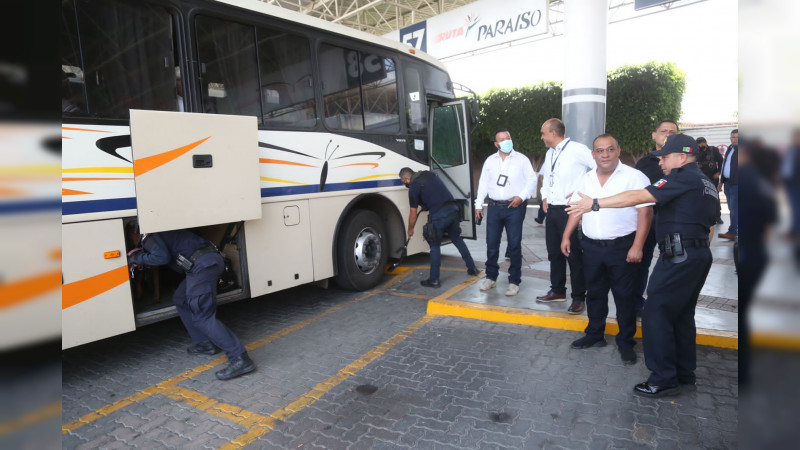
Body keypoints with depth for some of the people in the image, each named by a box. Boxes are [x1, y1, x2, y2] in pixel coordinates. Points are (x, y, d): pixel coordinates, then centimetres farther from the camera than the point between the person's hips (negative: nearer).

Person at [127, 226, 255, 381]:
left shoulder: (148, 236, 2)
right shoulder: (161, 233, 31)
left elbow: (163, 257, -12)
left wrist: (138, 258, 4)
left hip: (202, 264, -10)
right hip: (212, 259, 10)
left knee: (202, 315, -11)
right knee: (180, 299, 25)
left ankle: (240, 359, -18)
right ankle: (205, 343, 24)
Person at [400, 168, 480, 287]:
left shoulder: (414, 187, -2)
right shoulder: (429, 174, 18)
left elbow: (413, 213, 4)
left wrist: (410, 229, 18)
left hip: (439, 215, -7)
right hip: (453, 209, 7)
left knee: (435, 246, 6)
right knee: (457, 239, 22)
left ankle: (434, 280, 9)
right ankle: (472, 268, 29)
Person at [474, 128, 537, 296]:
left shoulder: (521, 159, 3)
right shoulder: (490, 161, 11)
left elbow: (532, 180, 1)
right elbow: (483, 183, 13)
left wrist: (521, 196, -12)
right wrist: (478, 205, 8)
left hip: (514, 207, -3)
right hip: (494, 207, 3)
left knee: (514, 245, -1)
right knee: (491, 244, 6)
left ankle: (514, 281, 8)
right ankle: (491, 277, 21)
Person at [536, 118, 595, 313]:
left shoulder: (577, 150, -12)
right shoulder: (550, 153, 13)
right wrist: (545, 196, 12)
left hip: (570, 210, -8)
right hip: (552, 209, 8)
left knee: (574, 255, 0)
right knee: (554, 252, 15)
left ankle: (579, 297, 13)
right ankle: (557, 291, 30)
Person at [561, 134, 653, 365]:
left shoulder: (634, 177, -8)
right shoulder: (587, 179, 9)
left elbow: (645, 212, -12)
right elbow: (577, 209, 14)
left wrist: (637, 246, -17)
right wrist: (566, 236, 7)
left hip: (622, 247, -5)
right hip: (592, 247, 5)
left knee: (625, 297, 5)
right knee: (594, 293, 15)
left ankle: (625, 342, 21)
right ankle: (595, 335, 31)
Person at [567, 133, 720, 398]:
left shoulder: (683, 178, -11)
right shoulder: (708, 185, 18)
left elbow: (639, 197, -19)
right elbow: (709, 227, 21)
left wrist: (595, 204, -17)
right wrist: (698, 252, 25)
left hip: (678, 256, -10)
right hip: (700, 255, 10)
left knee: (656, 315, -6)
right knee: (682, 315, 17)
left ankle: (664, 380, 0)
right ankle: (684, 373, 27)